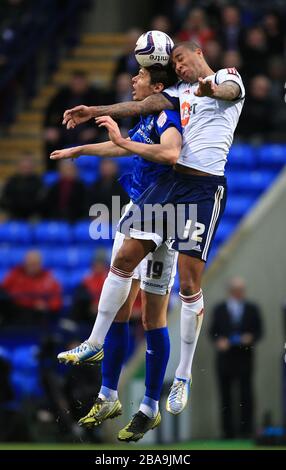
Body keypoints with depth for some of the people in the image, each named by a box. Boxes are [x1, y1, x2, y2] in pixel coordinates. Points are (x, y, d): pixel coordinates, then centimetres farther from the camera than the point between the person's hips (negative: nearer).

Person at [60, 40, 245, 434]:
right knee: (126, 256, 3)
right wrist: (95, 112, 0)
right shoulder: (180, 91, 19)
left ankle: (183, 377, 4)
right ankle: (96, 343, 16)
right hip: (172, 180, 6)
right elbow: (143, 106, 12)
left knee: (189, 284, -6)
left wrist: (211, 89, -48)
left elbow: (229, 90, -23)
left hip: (206, 188, -6)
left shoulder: (228, 77, 0)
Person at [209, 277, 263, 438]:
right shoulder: (219, 309, 10)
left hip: (244, 357, -1)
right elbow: (213, 331, 10)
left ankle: (246, 430, -7)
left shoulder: (252, 310, 9)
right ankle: (228, 430, 2)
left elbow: (259, 331, 9)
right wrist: (219, 341, -10)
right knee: (225, 394, -1)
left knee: (246, 394, -8)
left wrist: (250, 338, -11)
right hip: (225, 357, 1)